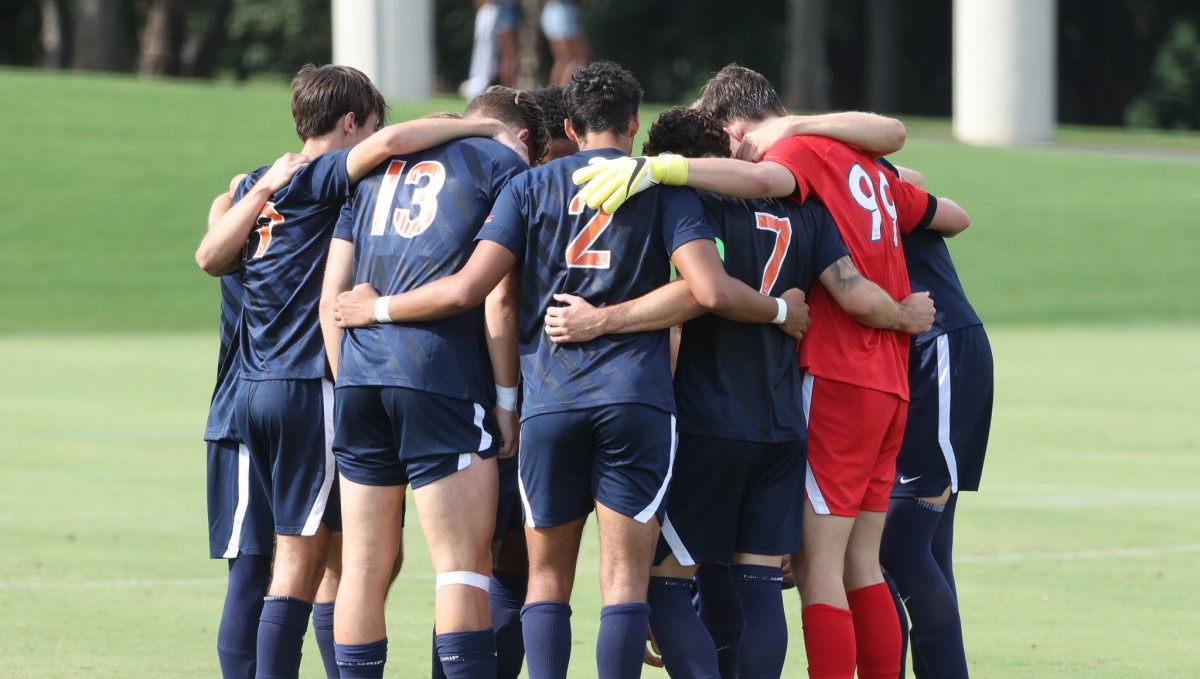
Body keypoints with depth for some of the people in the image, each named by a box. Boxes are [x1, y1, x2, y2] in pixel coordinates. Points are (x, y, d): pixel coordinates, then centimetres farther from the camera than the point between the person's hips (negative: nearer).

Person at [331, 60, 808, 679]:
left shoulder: (530, 187, 8)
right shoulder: (663, 187, 5)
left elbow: (465, 290, -1)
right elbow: (712, 291, -7)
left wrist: (378, 308, 13)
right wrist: (782, 311, 12)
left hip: (548, 399, 1)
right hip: (636, 397, -1)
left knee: (548, 576, 9)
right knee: (625, 577, -1)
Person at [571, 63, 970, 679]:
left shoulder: (802, 152, -5)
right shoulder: (866, 168, 19)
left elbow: (762, 179, -30)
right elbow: (954, 217, 30)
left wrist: (657, 167, -38)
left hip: (835, 379, -9)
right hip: (889, 384, 9)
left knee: (817, 565, -9)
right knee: (860, 566, 11)